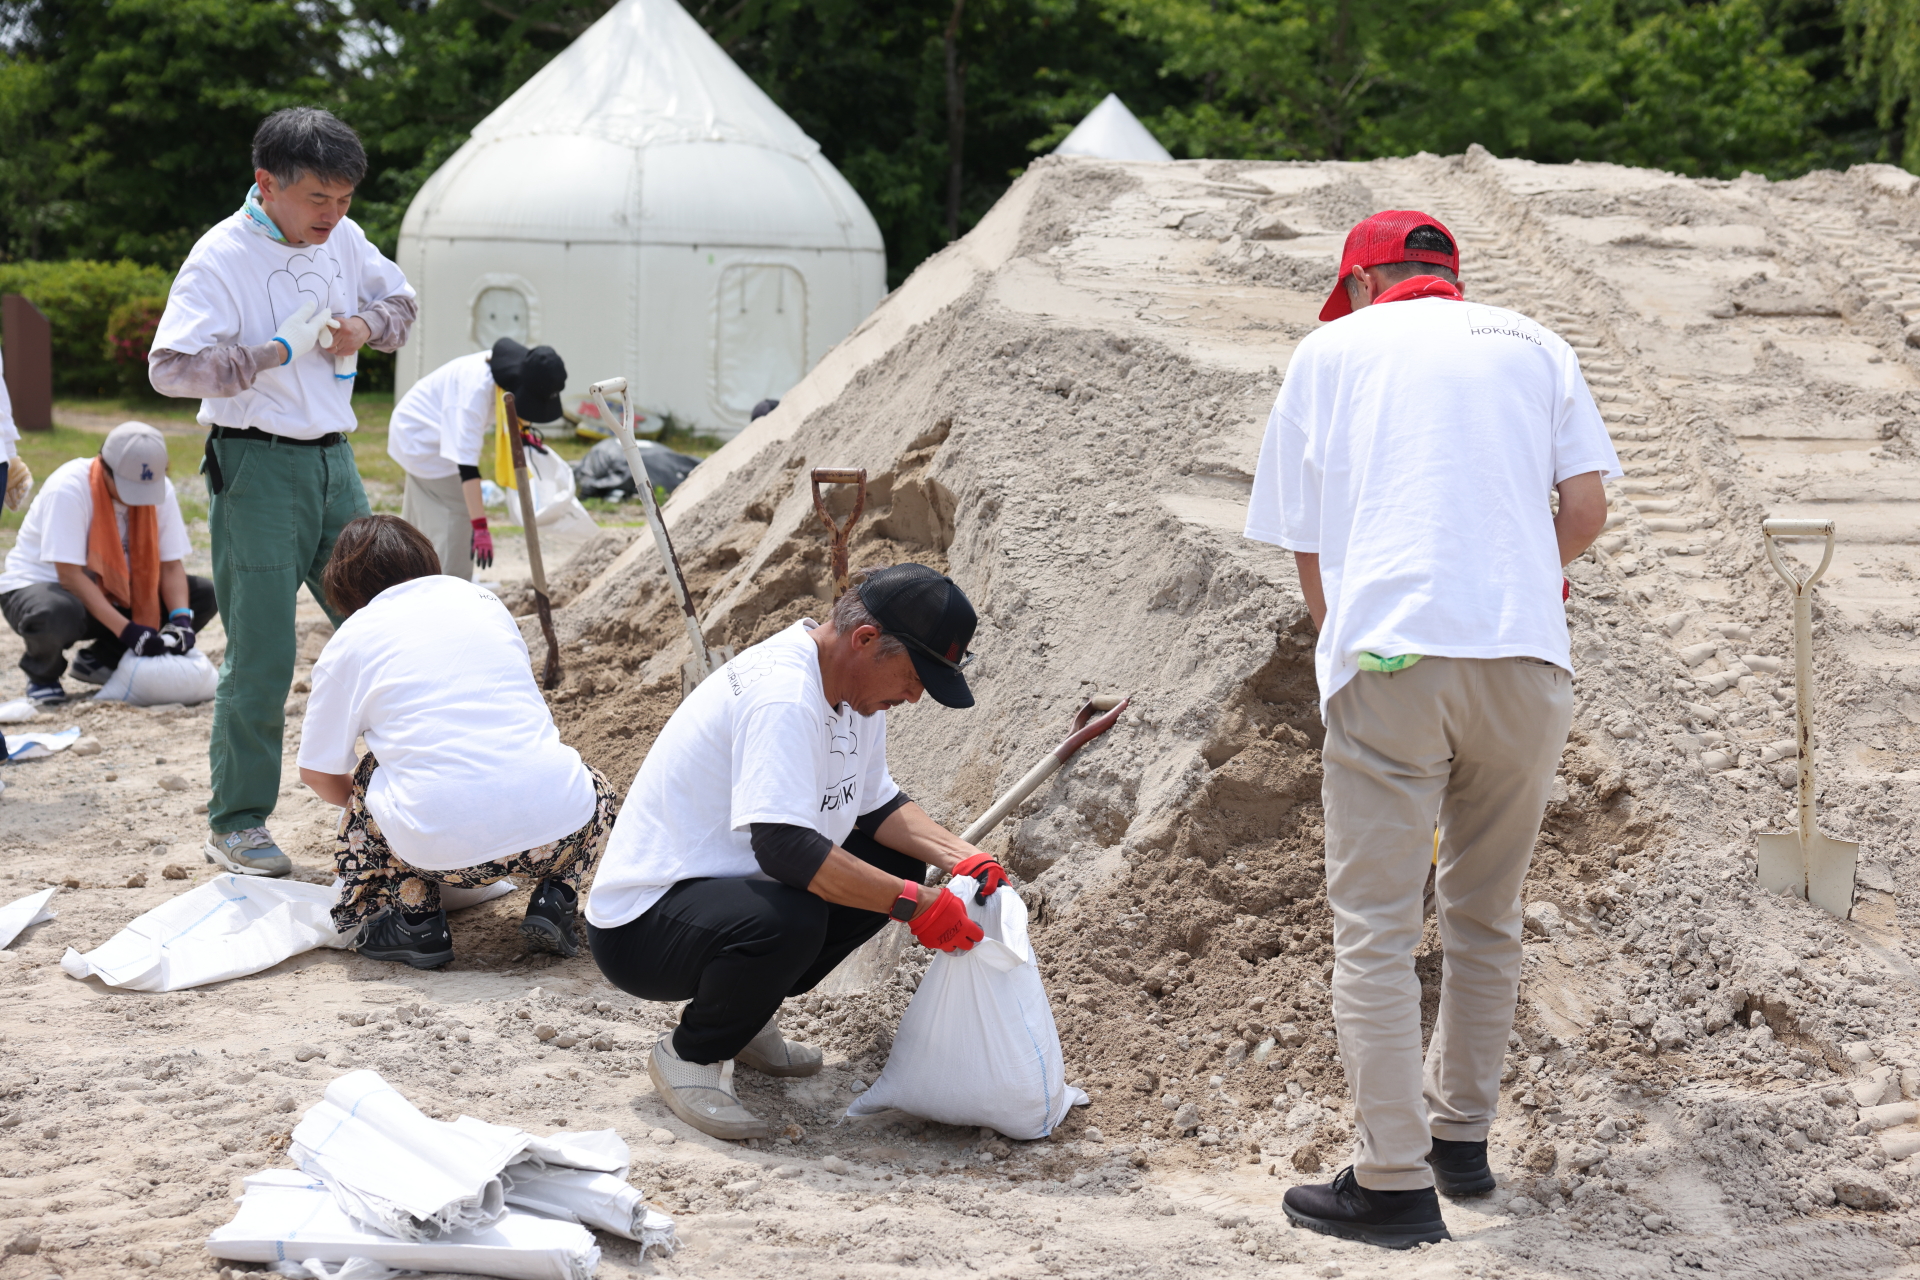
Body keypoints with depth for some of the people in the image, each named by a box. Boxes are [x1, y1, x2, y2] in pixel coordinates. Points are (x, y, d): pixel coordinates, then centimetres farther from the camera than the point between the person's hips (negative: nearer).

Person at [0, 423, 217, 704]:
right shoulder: (68, 488, -27)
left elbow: (171, 565, -8)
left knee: (204, 596, -11)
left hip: (114, 596, 6)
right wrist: (127, 630, -35)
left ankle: (100, 660, 1)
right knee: (56, 615, -43)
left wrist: (181, 619, -28)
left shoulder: (160, 491, -11)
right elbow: (69, 574, -29)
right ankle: (43, 675, -5)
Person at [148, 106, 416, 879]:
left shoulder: (341, 239, 6)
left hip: (334, 462, 6)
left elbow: (399, 300, 22)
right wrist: (279, 350, -23)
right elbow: (170, 368, -21)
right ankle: (236, 826, 8)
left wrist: (365, 326, 0)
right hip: (257, 466, -6)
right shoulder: (222, 257, -13)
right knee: (261, 656, -4)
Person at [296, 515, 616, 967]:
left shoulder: (349, 642, 11)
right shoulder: (483, 600, 21)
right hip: (558, 827, 2)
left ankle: (414, 917, 12)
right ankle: (555, 896, 11)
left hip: (442, 846, -2)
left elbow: (319, 774, 14)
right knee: (594, 789, 36)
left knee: (368, 778, 28)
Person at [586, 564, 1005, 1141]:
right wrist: (915, 905, -33)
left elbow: (878, 806, 14)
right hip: (640, 926, -10)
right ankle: (689, 1053, -7)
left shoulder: (852, 682, 4)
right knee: (789, 921, -37)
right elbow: (783, 845, -36)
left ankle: (744, 1015, 13)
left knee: (899, 862, 4)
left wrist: (963, 857, -3)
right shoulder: (784, 696, -27)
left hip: (730, 884, 10)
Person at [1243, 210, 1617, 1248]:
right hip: (1528, 660, 3)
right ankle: (1462, 1136, 25)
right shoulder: (1530, 344, 19)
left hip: (1388, 662, -3)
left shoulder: (1331, 349, 15)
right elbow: (1585, 507, 8)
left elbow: (1304, 543, 13)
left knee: (1374, 929, -1)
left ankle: (1395, 1181, -4)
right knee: (1485, 918, 17)